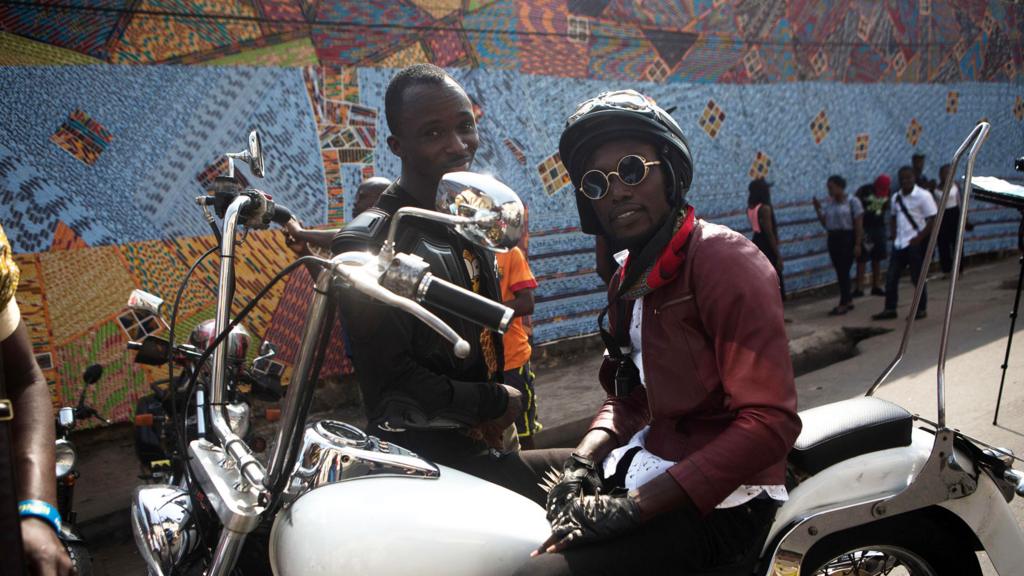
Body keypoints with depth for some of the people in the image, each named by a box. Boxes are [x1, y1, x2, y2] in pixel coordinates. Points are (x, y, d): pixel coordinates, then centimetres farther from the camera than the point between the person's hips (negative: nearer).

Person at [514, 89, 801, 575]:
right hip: (647, 459, 9)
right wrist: (582, 460, -4)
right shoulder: (628, 280, 12)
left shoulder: (724, 259, -16)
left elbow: (770, 422, -23)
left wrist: (634, 507, -25)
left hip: (717, 500, -8)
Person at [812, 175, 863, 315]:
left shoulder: (852, 201, -7)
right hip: (833, 239, 6)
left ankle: (843, 304, -5)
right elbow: (824, 224, 9)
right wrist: (817, 209, 0)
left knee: (843, 271, -8)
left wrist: (857, 244, -16)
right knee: (840, 272, 9)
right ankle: (848, 301, 20)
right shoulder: (828, 203, 10)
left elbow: (859, 225, -9)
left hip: (848, 238, -6)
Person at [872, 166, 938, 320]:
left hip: (916, 243, -6)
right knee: (891, 277, 5)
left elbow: (933, 219, -11)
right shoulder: (897, 197, 11)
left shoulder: (923, 196, -8)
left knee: (918, 277, 3)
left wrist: (919, 238, -18)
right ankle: (890, 309, 13)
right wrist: (893, 232, 6)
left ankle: (921, 309, 16)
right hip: (899, 243, 6)